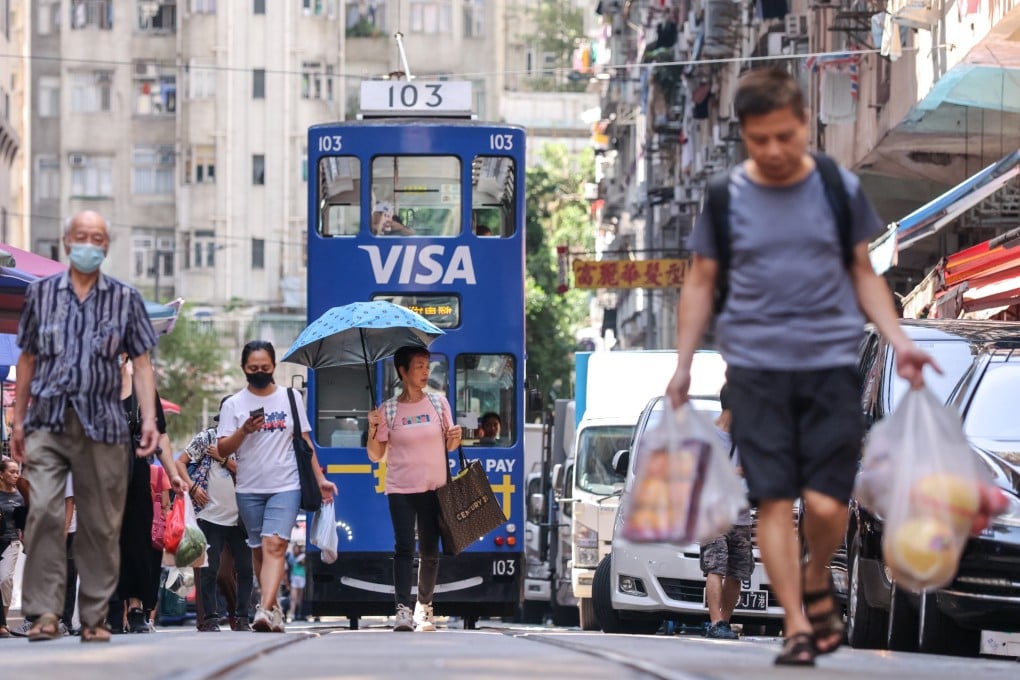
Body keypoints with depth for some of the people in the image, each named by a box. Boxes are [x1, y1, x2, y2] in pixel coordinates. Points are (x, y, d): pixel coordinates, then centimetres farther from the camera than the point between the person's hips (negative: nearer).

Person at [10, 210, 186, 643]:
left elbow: (141, 363, 5)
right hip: (47, 423, 0)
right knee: (44, 511, -15)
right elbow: (27, 360, 13)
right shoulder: (41, 293, 9)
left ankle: (95, 618, 9)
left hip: (102, 424, 0)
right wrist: (18, 421, 10)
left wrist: (149, 419, -6)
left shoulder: (125, 299, 7)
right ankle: (44, 613, -14)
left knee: (101, 523, 2)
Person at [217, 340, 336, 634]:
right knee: (258, 550, 7)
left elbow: (305, 441, 13)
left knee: (274, 545, -18)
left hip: (286, 487, -2)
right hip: (249, 489, 2)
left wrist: (320, 479, 8)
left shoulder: (291, 398, 9)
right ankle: (273, 607, 20)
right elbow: (223, 449, 1)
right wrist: (244, 431, -17)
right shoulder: (234, 405, 6)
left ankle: (265, 610, -30)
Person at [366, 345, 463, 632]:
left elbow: (449, 446, 15)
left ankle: (424, 606, 19)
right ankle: (403, 609, -19)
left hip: (434, 489, 2)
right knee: (404, 547, -13)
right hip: (401, 490, -2)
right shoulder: (387, 410, 1)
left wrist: (455, 437, -7)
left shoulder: (438, 403, 6)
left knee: (429, 551, 6)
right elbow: (376, 455, 3)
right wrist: (373, 430, -13)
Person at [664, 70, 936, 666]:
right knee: (773, 499, -4)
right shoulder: (726, 197, 4)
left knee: (826, 502, -7)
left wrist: (899, 339, 2)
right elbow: (701, 283, 12)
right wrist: (683, 365, 9)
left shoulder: (840, 189, 5)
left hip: (831, 362, 0)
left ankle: (818, 583, 23)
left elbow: (862, 272, 14)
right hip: (756, 366, 0)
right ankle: (798, 626, 4)